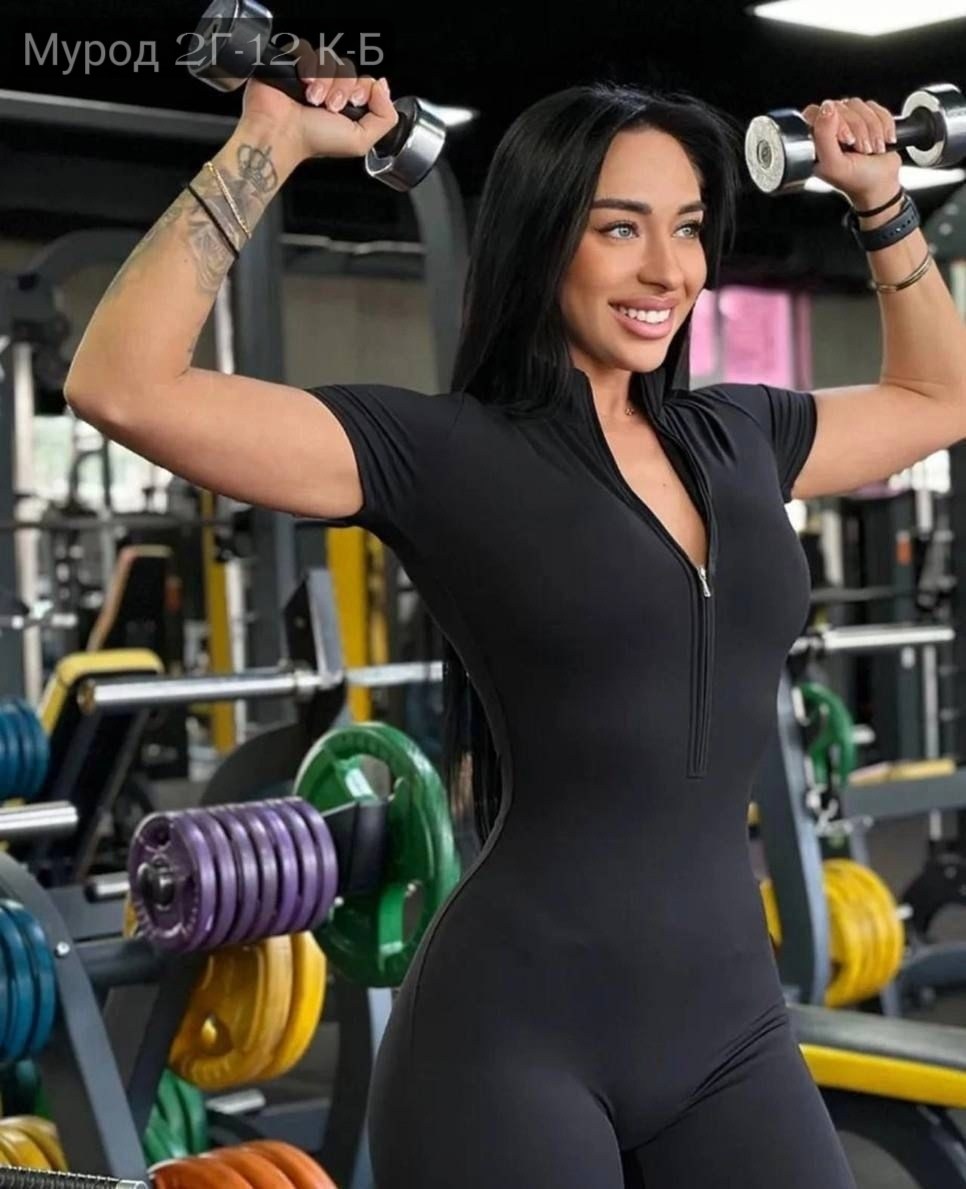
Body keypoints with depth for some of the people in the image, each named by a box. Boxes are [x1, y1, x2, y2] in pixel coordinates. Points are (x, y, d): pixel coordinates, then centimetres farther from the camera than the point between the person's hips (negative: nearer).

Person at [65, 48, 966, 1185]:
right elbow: (123, 387, -18)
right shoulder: (442, 455, -8)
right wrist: (269, 145, -14)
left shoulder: (735, 438, 10)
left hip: (732, 1025, 6)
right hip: (512, 1040, -5)